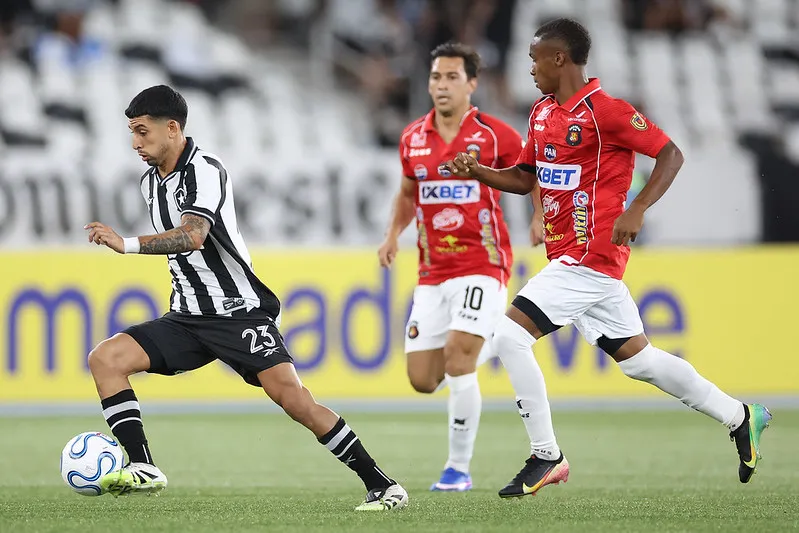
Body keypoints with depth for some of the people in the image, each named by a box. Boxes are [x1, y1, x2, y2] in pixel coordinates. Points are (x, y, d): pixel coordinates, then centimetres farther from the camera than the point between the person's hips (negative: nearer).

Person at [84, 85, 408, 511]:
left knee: (291, 398, -20)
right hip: (188, 318, 8)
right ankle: (143, 469, -17)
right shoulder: (151, 181, 11)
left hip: (240, 312, -8)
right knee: (104, 359, -10)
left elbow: (192, 236, -33)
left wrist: (128, 245, -40)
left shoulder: (205, 171, -15)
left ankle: (381, 486, -11)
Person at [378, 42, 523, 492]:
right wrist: (394, 234, 8)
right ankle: (485, 347, 34)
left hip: (482, 267, -5)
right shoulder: (414, 138, 7)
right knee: (423, 379, 1)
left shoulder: (495, 135, -6)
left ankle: (460, 468, -7)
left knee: (457, 358, -20)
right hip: (433, 272, 5)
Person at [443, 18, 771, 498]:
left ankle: (546, 458, -8)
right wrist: (477, 172, 5)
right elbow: (525, 178, 22)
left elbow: (671, 154, -12)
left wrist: (636, 211, -23)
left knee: (511, 335, -15)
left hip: (591, 255, -9)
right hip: (568, 255, 9)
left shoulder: (604, 110, -13)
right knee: (637, 358, 14)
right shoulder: (543, 113, 13)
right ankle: (740, 417, 26)